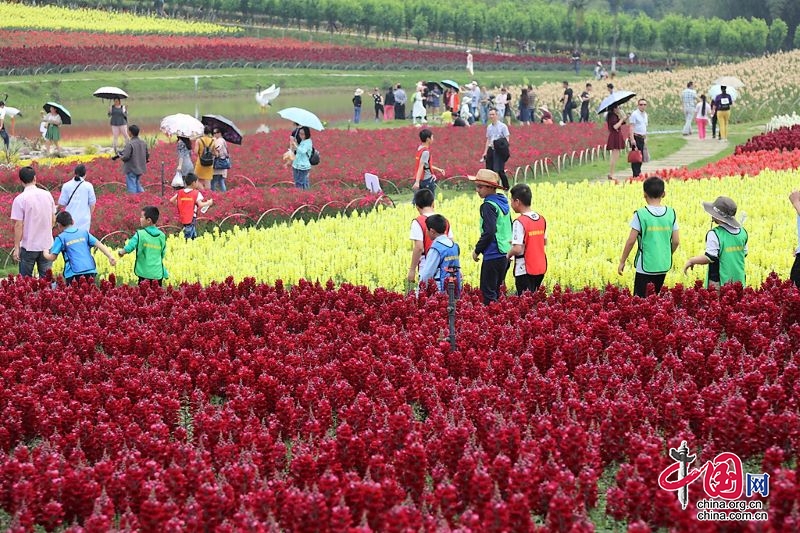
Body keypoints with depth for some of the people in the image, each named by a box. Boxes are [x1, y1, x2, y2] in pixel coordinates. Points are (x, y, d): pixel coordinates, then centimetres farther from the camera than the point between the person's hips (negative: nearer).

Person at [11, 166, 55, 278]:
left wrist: (16, 247, -6)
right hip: (47, 245, 4)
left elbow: (18, 225, -14)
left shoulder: (20, 199, -14)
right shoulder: (47, 195, 0)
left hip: (29, 246, -4)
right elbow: (53, 220, 8)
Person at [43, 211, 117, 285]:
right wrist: (110, 257, 0)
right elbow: (99, 244, 5)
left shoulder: (60, 238, 6)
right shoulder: (84, 233, 15)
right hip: (91, 271, 4)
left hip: (74, 274, -4)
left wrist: (45, 253, 29)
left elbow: (52, 257, 8)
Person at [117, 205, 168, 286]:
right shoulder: (162, 236, 2)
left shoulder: (140, 234, -10)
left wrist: (120, 252, 7)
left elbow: (128, 249, -13)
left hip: (145, 274, -4)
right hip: (158, 274, 4)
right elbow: (163, 254, 9)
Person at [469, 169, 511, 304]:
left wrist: (477, 250, -10)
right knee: (496, 291, 16)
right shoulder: (503, 202, 12)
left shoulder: (489, 205, -15)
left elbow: (489, 232, -20)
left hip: (493, 256, -9)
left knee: (488, 293, -4)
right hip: (506, 254, 9)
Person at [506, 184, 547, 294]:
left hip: (525, 270, -7)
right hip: (541, 267, 7)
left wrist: (508, 255, -2)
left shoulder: (520, 222, -17)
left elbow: (517, 249, -23)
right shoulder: (541, 219, 5)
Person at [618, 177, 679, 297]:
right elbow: (676, 241, 3)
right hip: (663, 266, 4)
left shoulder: (640, 214, -12)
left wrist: (622, 262, 0)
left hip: (645, 266, -4)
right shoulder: (671, 213, 0)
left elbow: (631, 241, -11)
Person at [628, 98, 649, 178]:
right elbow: (631, 127, -13)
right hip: (636, 138, -8)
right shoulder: (634, 114, -8)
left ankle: (638, 174, 14)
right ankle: (636, 175, -10)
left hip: (642, 138, 8)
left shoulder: (645, 114, 16)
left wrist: (645, 138, 20)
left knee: (641, 157, 8)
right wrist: (632, 139, -21)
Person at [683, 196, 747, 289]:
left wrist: (691, 261, -5)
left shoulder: (714, 234, -16)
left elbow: (710, 258, -19)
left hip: (720, 282, -6)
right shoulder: (742, 232, 5)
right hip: (739, 280, 6)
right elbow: (744, 253, 14)